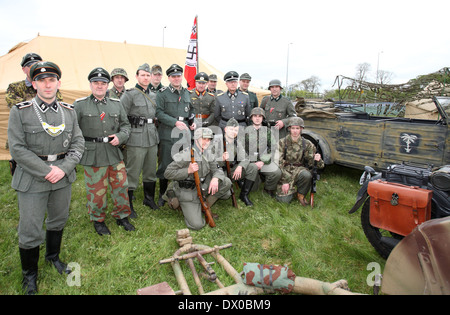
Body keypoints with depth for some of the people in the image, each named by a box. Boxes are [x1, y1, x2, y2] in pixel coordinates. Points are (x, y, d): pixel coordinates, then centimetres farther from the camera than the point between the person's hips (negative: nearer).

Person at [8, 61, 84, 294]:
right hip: (32, 179, -3)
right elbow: (17, 149, -11)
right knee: (30, 231, 3)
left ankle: (53, 257, 45)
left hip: (63, 177, 4)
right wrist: (46, 171, -17)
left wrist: (63, 168, -13)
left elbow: (78, 144, 1)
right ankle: (29, 275, 27)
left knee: (58, 221, 20)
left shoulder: (69, 111, 3)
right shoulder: (19, 111, -6)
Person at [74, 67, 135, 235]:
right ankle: (98, 220, 26)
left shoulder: (116, 104, 10)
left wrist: (120, 136, -5)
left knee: (121, 185, 10)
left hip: (115, 153, 4)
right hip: (93, 156, -3)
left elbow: (125, 125, 15)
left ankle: (122, 216, 29)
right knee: (97, 190, 5)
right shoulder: (80, 105, 1)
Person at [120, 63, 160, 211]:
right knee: (133, 172, 0)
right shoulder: (129, 94, -6)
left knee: (150, 171, 16)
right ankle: (128, 204, 13)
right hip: (137, 139, -6)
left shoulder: (154, 95, 13)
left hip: (152, 138, 6)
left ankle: (149, 198, 32)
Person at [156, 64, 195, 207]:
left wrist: (193, 122, 5)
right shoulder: (162, 93, -1)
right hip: (168, 134, -4)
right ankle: (163, 194, 16)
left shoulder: (187, 93, 14)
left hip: (184, 133, 4)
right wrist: (176, 122, -17)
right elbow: (159, 113, -8)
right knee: (165, 164, 1)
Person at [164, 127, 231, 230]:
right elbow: (167, 173, -20)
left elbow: (217, 170, 3)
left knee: (226, 182, -11)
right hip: (187, 192, -6)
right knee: (197, 225, -13)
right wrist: (188, 171, -30)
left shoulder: (208, 153, 2)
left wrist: (215, 178, -21)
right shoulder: (186, 155, -20)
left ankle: (206, 205, 6)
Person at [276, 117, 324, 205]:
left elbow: (310, 163, 0)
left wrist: (316, 159, -25)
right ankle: (292, 190, 17)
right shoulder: (282, 142, -6)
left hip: (299, 170, 2)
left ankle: (300, 194, -5)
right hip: (285, 171, -1)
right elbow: (278, 163, -9)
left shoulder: (307, 144, -1)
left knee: (306, 175, -35)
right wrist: (285, 181, -16)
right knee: (284, 200, -18)